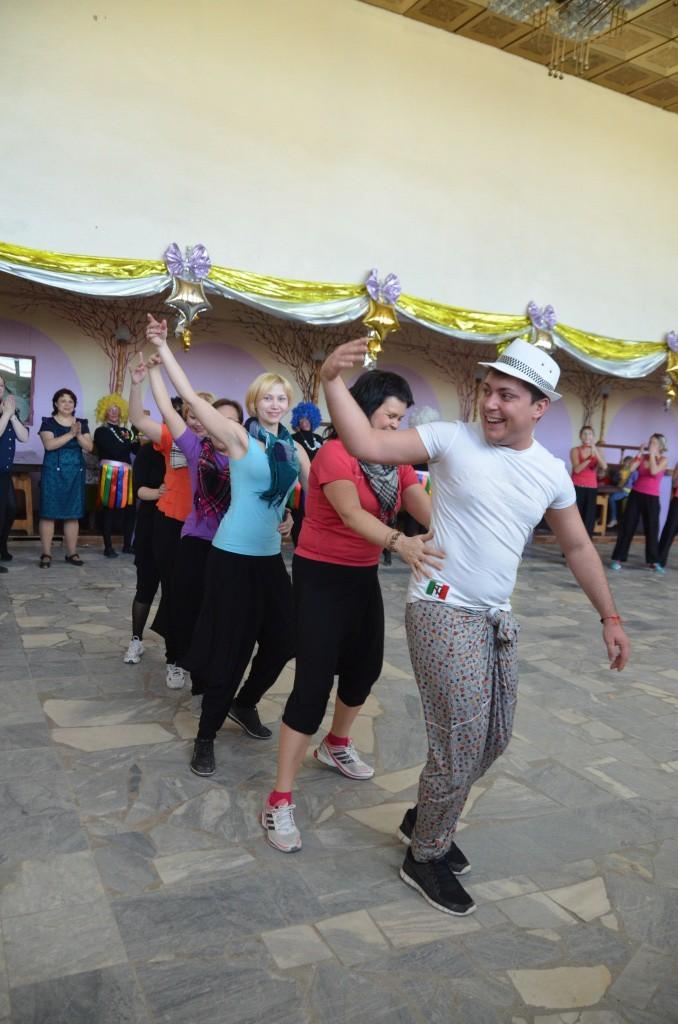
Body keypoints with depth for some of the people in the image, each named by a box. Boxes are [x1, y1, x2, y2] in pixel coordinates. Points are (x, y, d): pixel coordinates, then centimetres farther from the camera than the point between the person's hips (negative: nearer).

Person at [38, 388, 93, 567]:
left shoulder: (82, 423, 12)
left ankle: (71, 553, 11)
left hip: (75, 473, 3)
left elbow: (89, 447, 2)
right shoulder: (48, 422, 2)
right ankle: (46, 554, 1)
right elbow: (49, 444, -15)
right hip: (53, 472, -3)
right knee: (49, 512, -5)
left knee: (73, 514, 4)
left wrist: (79, 435, -15)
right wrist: (70, 434, -20)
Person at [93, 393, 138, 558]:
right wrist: (129, 441, -2)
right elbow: (114, 451, -11)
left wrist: (137, 441, -8)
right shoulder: (101, 431, 3)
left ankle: (127, 545, 14)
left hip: (126, 474, 5)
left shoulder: (125, 431, 18)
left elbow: (137, 450, 9)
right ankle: (108, 547, 4)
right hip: (110, 473, -5)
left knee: (130, 508, 2)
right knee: (109, 509, -2)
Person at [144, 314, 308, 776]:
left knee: (283, 639, 12)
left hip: (271, 555, 6)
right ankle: (206, 736, 16)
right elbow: (192, 396, -13)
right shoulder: (238, 437, -8)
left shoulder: (295, 450, 7)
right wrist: (163, 348, -13)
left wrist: (294, 517, 4)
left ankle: (244, 704, 38)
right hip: (233, 553, -6)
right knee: (230, 645, -2)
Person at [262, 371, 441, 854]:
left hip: (365, 575, 8)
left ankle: (337, 745, 48)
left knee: (366, 665, 20)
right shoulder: (335, 453, -20)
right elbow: (351, 514, -36)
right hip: (322, 576, -8)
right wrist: (398, 541, -53)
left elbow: (425, 507, -11)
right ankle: (280, 800, 0)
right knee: (314, 682, -10)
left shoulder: (396, 461, 3)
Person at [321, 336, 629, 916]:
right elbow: (368, 445, -18)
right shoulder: (452, 439, -10)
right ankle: (426, 858, 22)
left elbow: (578, 547, 14)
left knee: (493, 740, 17)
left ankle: (426, 819, 41)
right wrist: (333, 381, -29)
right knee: (460, 745, -4)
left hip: (497, 619, 6)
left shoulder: (552, 471, 3)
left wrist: (609, 616, 14)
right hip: (444, 612, -6)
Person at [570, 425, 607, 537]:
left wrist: (595, 452, -19)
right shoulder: (575, 450, 0)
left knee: (589, 518, -1)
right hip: (577, 487, -3)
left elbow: (604, 467, -9)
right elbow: (577, 469, -14)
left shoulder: (598, 451, 8)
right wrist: (590, 458, -24)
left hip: (592, 488, 3)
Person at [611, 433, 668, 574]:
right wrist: (640, 453, -8)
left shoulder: (664, 459, -1)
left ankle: (653, 561, 14)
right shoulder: (643, 456, 6)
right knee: (627, 526, 0)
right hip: (636, 494, 2)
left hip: (652, 498, -2)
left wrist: (652, 454, -12)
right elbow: (631, 469, -9)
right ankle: (618, 559, 2)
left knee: (652, 529, 3)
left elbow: (653, 471, -19)